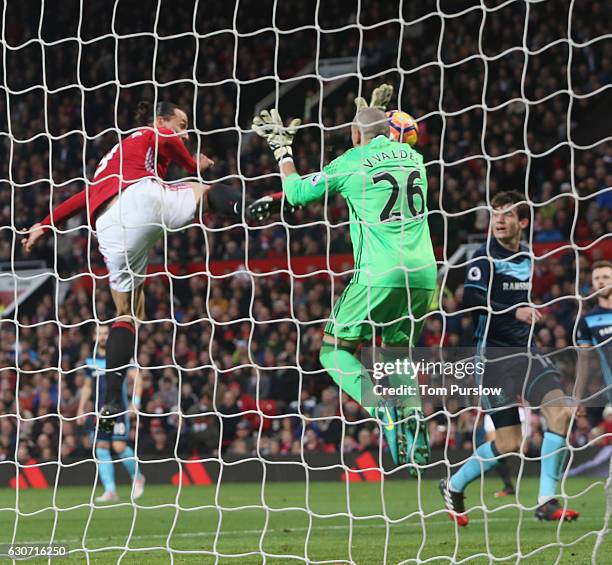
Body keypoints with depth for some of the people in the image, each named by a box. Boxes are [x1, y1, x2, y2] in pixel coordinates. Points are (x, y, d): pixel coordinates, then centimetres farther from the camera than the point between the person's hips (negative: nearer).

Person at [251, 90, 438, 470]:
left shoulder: (350, 163, 1)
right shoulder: (412, 156, 14)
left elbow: (297, 193, 12)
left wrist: (284, 154, 27)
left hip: (380, 276, -5)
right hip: (423, 273, 5)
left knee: (336, 353, 6)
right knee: (396, 353, 23)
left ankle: (385, 413, -18)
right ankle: (414, 423, 0)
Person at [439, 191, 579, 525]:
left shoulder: (526, 257, 15)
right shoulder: (485, 256, -8)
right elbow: (471, 300, -20)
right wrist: (514, 312, -28)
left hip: (524, 351, 6)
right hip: (494, 355, -6)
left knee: (561, 411, -16)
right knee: (509, 443, -7)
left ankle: (546, 502, -10)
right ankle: (454, 487, 19)